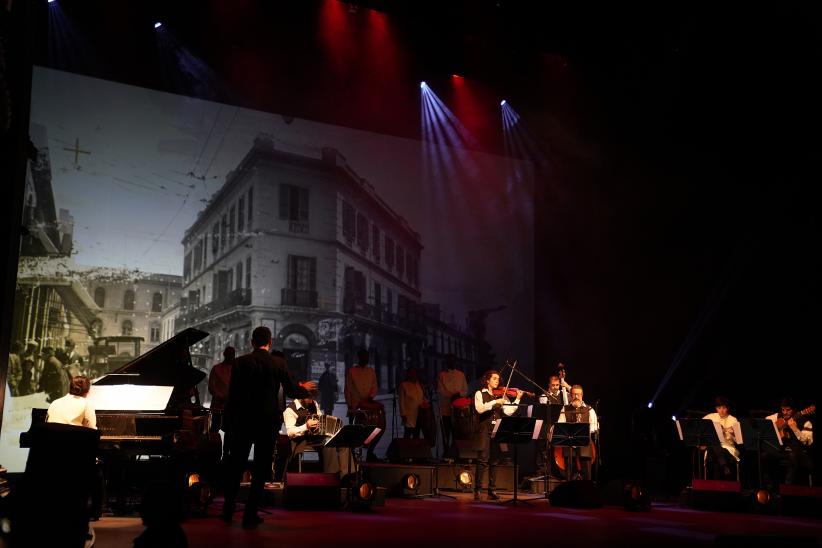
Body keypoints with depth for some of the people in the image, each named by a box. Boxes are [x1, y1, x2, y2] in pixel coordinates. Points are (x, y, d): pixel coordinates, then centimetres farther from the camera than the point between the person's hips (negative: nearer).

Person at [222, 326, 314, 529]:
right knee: (261, 468, 6)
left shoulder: (240, 362, -4)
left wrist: (230, 418, 6)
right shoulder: (279, 363, -5)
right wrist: (305, 389, 22)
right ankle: (250, 515, 7)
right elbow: (291, 390, 2)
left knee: (235, 465, 16)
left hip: (243, 419, 1)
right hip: (268, 420, -1)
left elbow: (233, 393, -4)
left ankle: (228, 510, 24)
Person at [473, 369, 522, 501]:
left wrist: (517, 399, -8)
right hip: (485, 429, -3)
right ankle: (477, 490, -7)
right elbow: (480, 409, -13)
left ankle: (492, 490, 11)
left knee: (494, 460, 5)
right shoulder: (480, 394, 5)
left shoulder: (502, 395, 14)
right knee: (483, 459, -11)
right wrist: (495, 402, -19)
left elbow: (508, 411, 1)